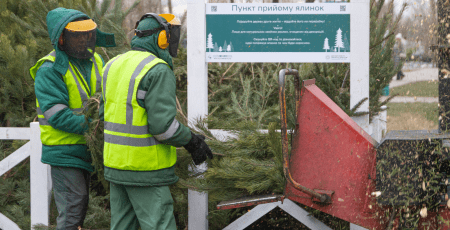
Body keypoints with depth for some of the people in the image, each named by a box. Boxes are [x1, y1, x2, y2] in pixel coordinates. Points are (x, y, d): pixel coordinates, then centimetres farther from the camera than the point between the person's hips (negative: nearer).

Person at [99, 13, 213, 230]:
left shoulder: (114, 66, 10)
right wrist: (192, 141, -7)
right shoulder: (158, 71, -16)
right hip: (145, 169, -8)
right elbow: (163, 124, -21)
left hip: (115, 163, 8)